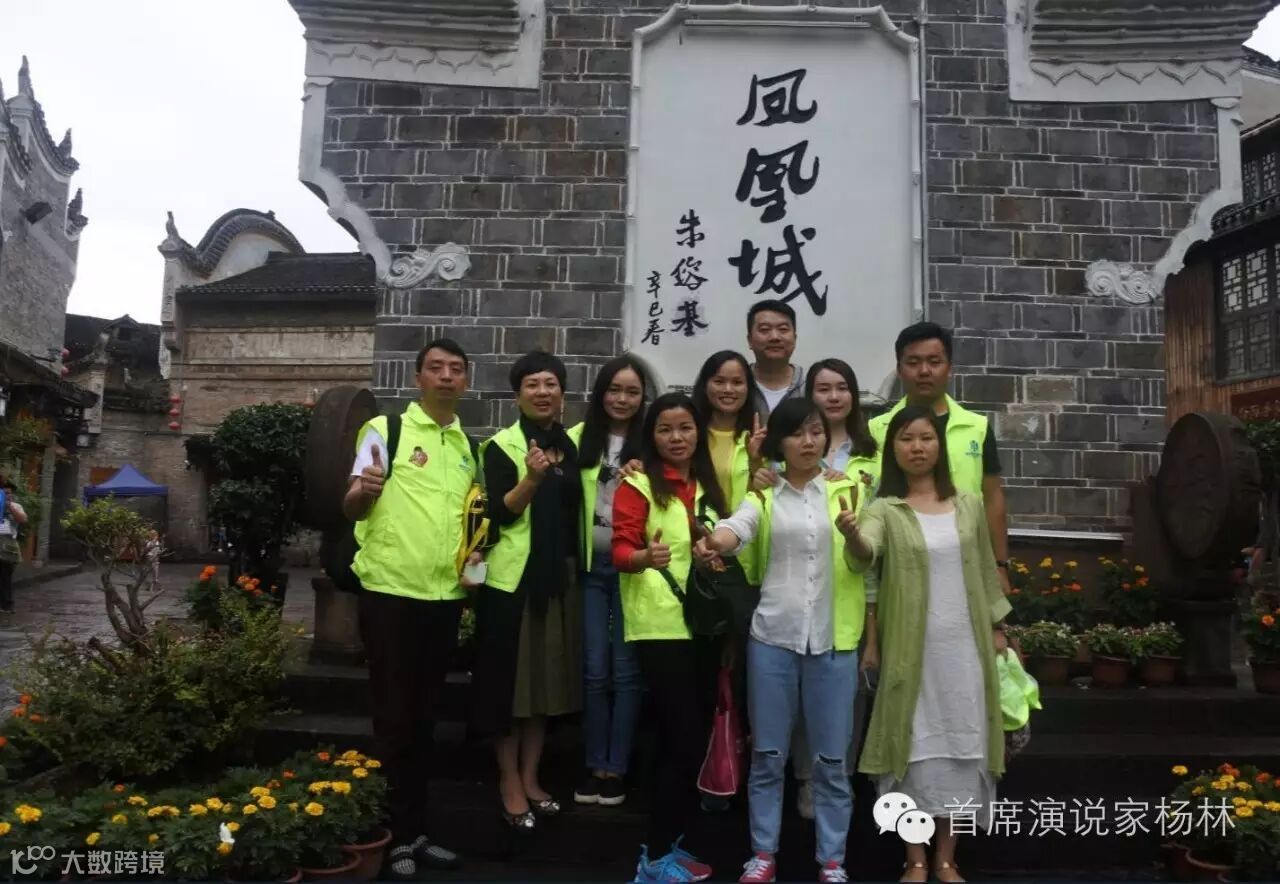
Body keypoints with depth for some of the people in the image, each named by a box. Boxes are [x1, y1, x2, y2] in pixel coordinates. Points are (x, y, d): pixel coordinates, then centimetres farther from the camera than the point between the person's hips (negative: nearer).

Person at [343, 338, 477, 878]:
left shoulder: (467, 446, 11)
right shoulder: (385, 430, -4)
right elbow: (351, 510, -8)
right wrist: (363, 492, -29)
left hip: (446, 595, 5)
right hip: (391, 591, -5)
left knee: (423, 718, 14)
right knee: (393, 719, 2)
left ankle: (415, 831, 25)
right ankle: (392, 837, 15)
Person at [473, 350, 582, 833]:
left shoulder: (573, 445, 10)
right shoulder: (501, 446, -6)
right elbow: (500, 513, -16)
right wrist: (532, 477, -30)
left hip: (560, 576, 5)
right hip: (512, 576, -5)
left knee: (547, 679, 11)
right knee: (510, 681, 2)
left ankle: (530, 778, 24)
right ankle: (509, 784, 15)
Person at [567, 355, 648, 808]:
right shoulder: (580, 438, 5)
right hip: (591, 566, 2)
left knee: (626, 670, 5)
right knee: (595, 670, 7)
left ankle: (616, 768, 19)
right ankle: (595, 765, 22)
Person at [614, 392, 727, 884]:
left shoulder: (708, 486, 12)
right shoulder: (638, 485, -6)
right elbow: (621, 552, -14)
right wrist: (645, 557, -31)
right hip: (660, 627, -6)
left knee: (697, 738, 10)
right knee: (682, 740, -7)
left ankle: (670, 843, 25)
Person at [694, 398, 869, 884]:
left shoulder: (849, 491, 7)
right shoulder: (764, 497, 5)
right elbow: (737, 527, -17)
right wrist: (712, 542, -40)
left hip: (834, 640, 0)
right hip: (772, 637, 0)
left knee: (830, 757, 8)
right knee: (767, 753, 8)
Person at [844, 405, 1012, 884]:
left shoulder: (969, 504, 6)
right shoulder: (884, 510, -5)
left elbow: (986, 571, 13)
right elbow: (866, 555, -26)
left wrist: (998, 629, 12)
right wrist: (851, 534, -47)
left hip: (964, 645, 3)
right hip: (911, 648, -3)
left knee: (961, 744, 8)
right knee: (915, 746, 3)